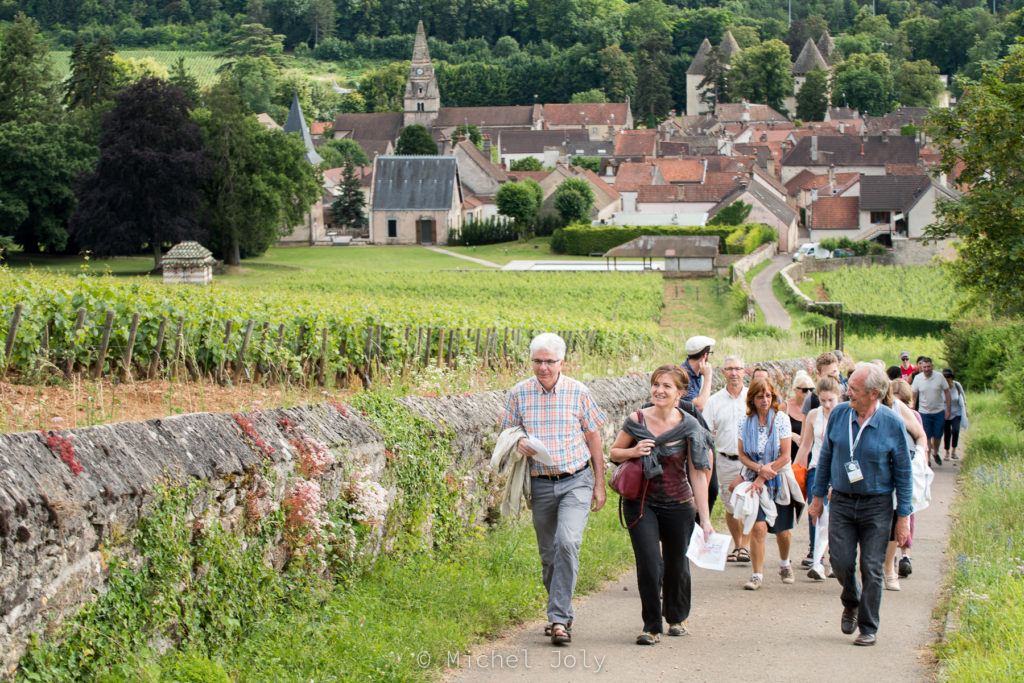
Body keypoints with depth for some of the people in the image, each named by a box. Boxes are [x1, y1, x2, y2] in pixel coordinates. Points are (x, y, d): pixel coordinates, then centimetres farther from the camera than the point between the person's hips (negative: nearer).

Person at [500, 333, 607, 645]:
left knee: (567, 542, -20)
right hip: (541, 484, 3)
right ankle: (562, 614, 27)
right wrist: (518, 443, -13)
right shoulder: (519, 393, 1)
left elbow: (593, 437, 5)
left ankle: (559, 618, -17)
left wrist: (600, 484, 5)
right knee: (548, 554, 9)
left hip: (576, 481, -3)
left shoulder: (578, 392, -3)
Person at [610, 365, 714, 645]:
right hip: (640, 503, 0)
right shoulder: (637, 420, -5)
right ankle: (651, 626, -1)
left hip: (678, 506, 0)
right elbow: (614, 453, 8)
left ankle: (677, 617, 38)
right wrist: (632, 452, -15)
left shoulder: (689, 428, -7)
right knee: (649, 563, -13)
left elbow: (698, 474, -7)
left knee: (676, 564, 12)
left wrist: (705, 518, -10)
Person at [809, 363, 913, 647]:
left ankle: (868, 628, 13)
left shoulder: (892, 424, -9)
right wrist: (818, 496, 12)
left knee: (872, 569, -1)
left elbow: (903, 472, -3)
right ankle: (851, 602, 29)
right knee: (841, 562, -3)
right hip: (841, 501, 2)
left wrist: (903, 516, -5)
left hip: (876, 505, -2)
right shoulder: (839, 414, -2)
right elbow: (826, 456, 11)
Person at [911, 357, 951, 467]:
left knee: (937, 436, 8)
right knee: (926, 437, 0)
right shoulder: (917, 378, -6)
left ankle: (935, 453, 35)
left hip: (939, 412, 0)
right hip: (924, 412, 0)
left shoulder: (939, 377, -8)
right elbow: (914, 396, 1)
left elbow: (947, 392, 0)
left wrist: (948, 409, -2)